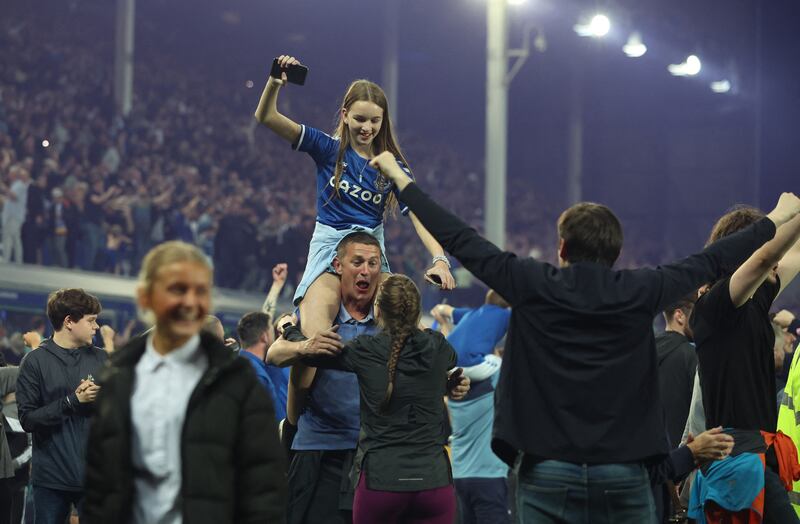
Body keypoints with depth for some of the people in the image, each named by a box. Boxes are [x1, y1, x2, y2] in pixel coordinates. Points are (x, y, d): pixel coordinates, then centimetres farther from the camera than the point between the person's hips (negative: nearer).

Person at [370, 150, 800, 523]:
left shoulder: (532, 286, -2)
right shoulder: (639, 293, 0)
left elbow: (459, 240, 4)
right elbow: (709, 262, 12)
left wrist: (400, 179, 15)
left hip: (548, 473, 0)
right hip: (623, 476, 1)